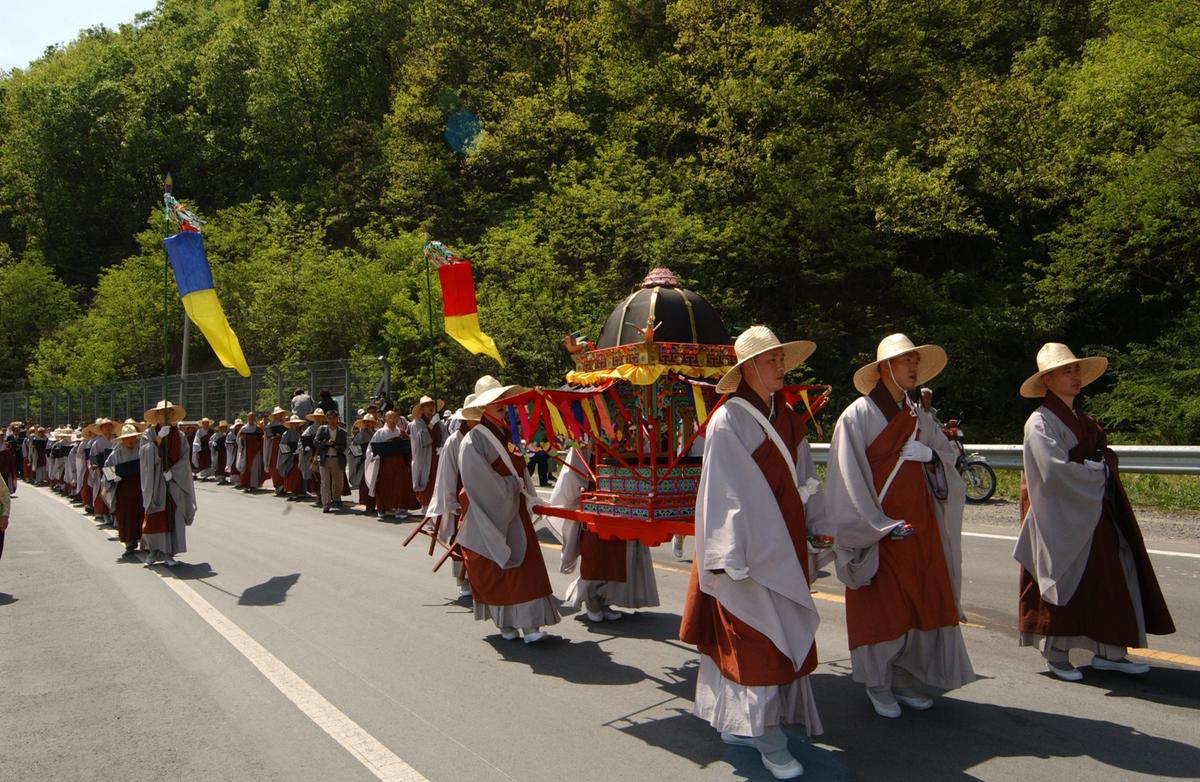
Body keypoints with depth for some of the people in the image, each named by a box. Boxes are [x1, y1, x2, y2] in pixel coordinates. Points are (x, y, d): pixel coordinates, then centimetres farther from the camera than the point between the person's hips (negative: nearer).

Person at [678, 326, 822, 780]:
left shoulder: (785, 417, 10)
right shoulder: (727, 422, -13)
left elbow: (799, 480, 15)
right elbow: (724, 495, -16)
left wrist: (809, 534, 12)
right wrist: (730, 556, -19)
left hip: (785, 545, 8)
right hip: (749, 545, -8)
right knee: (756, 637, -2)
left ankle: (738, 723, 26)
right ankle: (767, 738, 8)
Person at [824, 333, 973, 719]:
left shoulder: (918, 416, 12)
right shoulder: (858, 415, -10)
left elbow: (948, 454, 18)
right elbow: (850, 477, -13)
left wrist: (929, 453, -6)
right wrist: (881, 525, -16)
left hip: (919, 527, 6)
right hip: (877, 528, -6)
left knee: (919, 602, 8)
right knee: (880, 607, 1)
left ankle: (903, 678, 23)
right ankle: (877, 685, 16)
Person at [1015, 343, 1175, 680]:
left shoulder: (1083, 420, 16)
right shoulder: (1041, 422, -12)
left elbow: (1104, 460, 22)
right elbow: (1057, 471, -21)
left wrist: (1103, 470, 2)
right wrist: (1097, 473, -9)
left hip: (1096, 516, 8)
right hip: (1064, 517, -8)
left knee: (1109, 582, 6)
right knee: (1066, 583, 0)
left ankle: (1107, 652, 14)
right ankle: (1056, 654, 12)